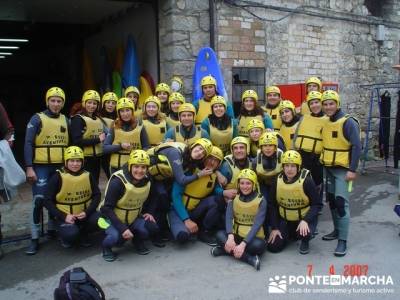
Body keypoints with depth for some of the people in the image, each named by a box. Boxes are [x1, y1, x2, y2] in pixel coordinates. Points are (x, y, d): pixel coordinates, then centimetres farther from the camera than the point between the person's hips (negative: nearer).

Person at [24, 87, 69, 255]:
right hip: (41, 167, -4)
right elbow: (28, 144, -8)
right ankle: (35, 238, 0)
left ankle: (52, 229, 30)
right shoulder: (37, 119, -4)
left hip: (61, 167, 5)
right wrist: (29, 167, -15)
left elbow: (70, 143, 15)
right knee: (39, 200, -8)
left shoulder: (66, 121, 9)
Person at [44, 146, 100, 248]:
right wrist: (63, 216, -18)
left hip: (84, 213, 3)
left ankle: (83, 233, 8)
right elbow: (48, 201, -8)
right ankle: (67, 237, 9)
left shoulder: (88, 175, -2)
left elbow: (97, 195, 2)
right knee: (71, 234, -31)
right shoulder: (58, 177, -10)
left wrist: (87, 212, -14)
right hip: (65, 215, -3)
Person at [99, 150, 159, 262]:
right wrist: (122, 228, -31)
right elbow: (107, 208, -24)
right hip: (113, 217, -4)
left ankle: (138, 241, 12)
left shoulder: (147, 180, -8)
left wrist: (148, 213, -7)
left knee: (152, 228, -21)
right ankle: (106, 247, 3)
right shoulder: (118, 181, -26)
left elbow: (148, 201, 13)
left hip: (133, 217, 5)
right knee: (117, 236, -34)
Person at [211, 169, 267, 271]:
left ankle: (227, 249, -22)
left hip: (253, 237, -3)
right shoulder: (234, 198, 1)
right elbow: (229, 218, -13)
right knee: (220, 235, -26)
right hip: (237, 235, 3)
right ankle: (251, 259, -34)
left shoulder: (261, 200, -8)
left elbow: (257, 224, -18)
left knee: (259, 245, -35)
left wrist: (243, 244, -30)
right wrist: (230, 237, -32)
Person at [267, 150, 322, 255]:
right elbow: (272, 206, -1)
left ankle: (305, 242, 5)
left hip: (304, 218, -3)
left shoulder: (306, 181, -20)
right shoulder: (277, 181, -10)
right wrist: (274, 228, -5)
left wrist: (305, 220, -30)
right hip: (285, 220, 3)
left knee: (303, 232, -35)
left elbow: (317, 205, -15)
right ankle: (289, 234, 26)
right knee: (273, 247, -7)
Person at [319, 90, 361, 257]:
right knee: (331, 200, 15)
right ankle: (337, 230, 31)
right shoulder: (324, 122, 7)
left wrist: (353, 170, -22)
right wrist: (322, 161, 13)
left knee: (341, 202, -12)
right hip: (328, 168, 7)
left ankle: (343, 241, -7)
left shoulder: (348, 122, -14)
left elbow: (357, 147, -17)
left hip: (343, 169, -7)